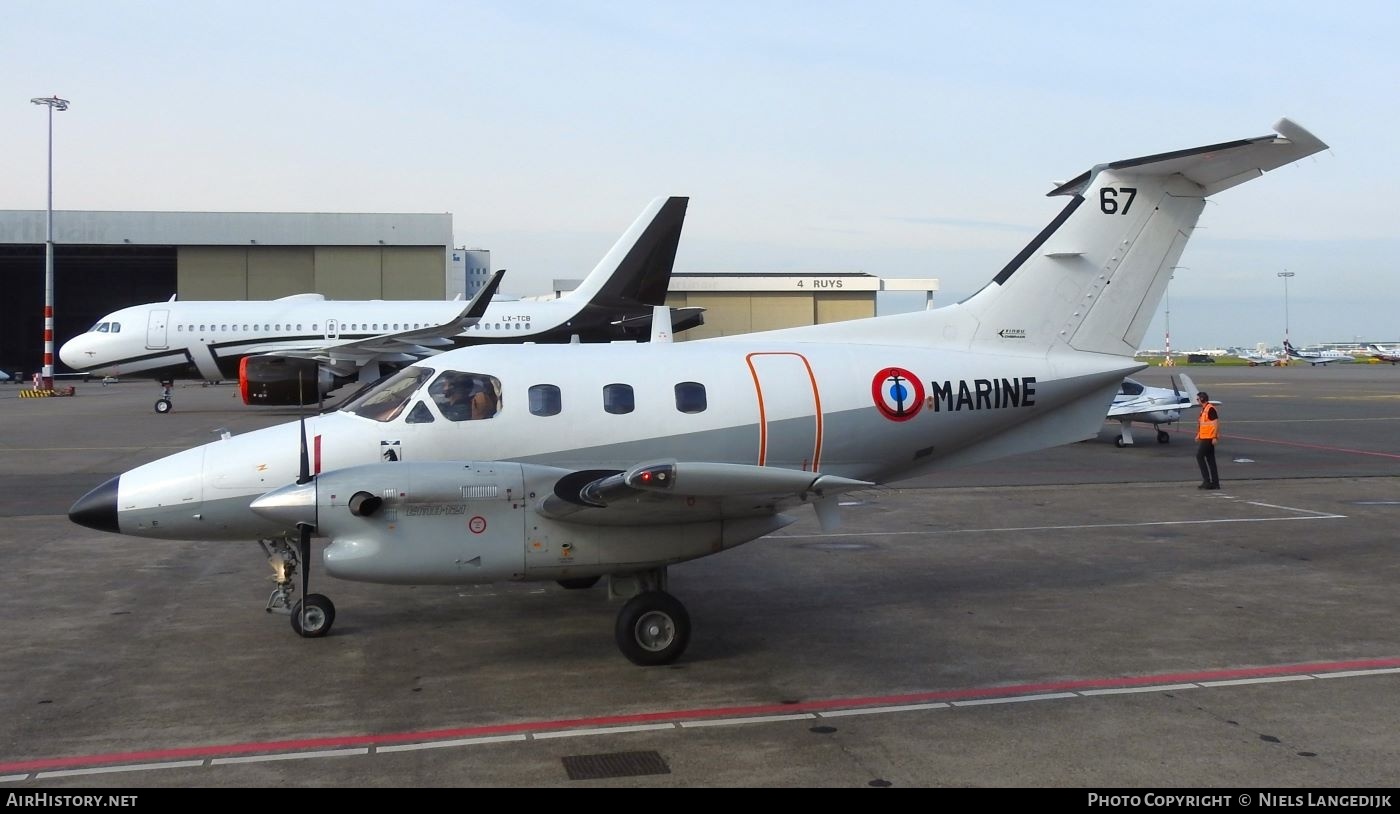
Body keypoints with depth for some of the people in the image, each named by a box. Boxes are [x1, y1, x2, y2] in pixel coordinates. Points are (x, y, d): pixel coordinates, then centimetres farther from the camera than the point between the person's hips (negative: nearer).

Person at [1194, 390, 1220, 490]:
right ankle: (1215, 483, 10)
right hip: (1204, 438, 10)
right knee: (1210, 459, 9)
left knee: (1199, 456, -10)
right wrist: (1198, 435, 24)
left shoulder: (1210, 409, -13)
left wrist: (1215, 437, -22)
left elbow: (1216, 423, -18)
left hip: (1209, 438, -10)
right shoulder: (1203, 409, 17)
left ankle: (1207, 480, -9)